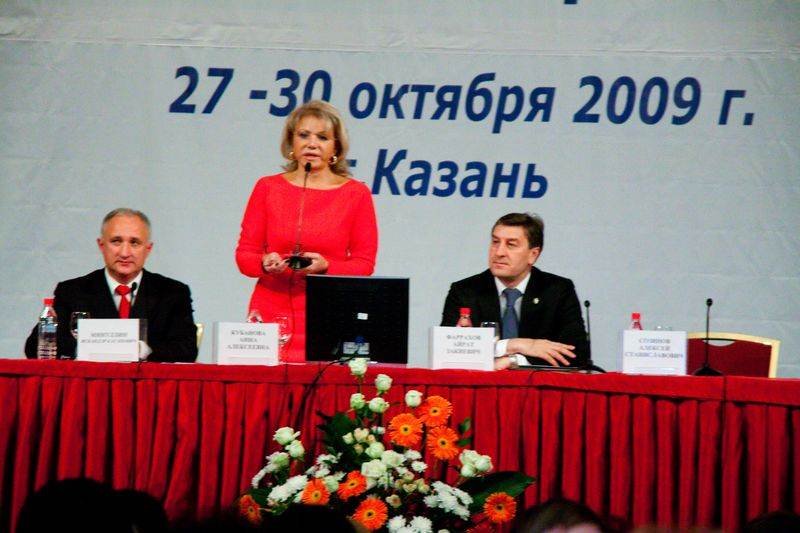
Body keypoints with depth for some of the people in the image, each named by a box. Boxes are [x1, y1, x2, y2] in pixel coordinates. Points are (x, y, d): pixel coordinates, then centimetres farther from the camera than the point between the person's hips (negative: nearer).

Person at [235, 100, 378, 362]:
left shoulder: (356, 194, 3)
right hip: (270, 316, 1)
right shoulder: (267, 188, 7)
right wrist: (266, 264, -14)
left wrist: (325, 266, -15)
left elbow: (364, 264, 2)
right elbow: (244, 254, 8)